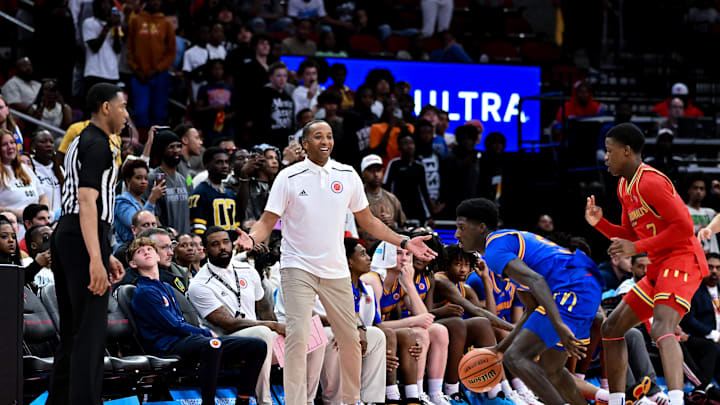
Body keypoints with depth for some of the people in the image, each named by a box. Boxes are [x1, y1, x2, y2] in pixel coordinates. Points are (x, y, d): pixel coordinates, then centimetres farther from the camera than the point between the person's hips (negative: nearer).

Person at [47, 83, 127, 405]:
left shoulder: (80, 143, 21)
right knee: (90, 333, -10)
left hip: (65, 234, 10)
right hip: (84, 239, -10)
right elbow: (87, 201, -20)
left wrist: (107, 255, 27)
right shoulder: (98, 144, -10)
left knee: (71, 331, 12)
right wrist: (96, 259, -27)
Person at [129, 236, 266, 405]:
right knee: (212, 344, -44)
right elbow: (174, 326, -6)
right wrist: (206, 333, 1)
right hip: (170, 345, -9)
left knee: (258, 346, -3)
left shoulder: (166, 288, 27)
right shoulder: (143, 292, -3)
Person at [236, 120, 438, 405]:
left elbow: (368, 221, 14)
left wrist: (404, 242, 7)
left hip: (336, 271, 4)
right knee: (297, 336, -16)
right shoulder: (289, 178, -5)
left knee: (350, 338, 8)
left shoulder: (347, 175, 5)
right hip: (298, 268, -4)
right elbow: (267, 221, -5)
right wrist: (251, 238, -26)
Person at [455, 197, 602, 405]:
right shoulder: (512, 239, 28)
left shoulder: (494, 247, -4)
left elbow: (536, 280, -22)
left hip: (572, 290, -11)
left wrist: (559, 325, -33)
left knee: (515, 358, -17)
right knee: (550, 370, 25)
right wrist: (501, 347, 29)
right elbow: (533, 310, 30)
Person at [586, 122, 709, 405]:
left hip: (681, 260, -11)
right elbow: (630, 236, 23)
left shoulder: (649, 181, -16)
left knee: (662, 329, -32)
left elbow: (684, 227, -20)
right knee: (612, 328, 12)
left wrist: (637, 248, -21)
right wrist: (599, 223, 6)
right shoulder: (625, 187, 15)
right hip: (659, 267, 11)